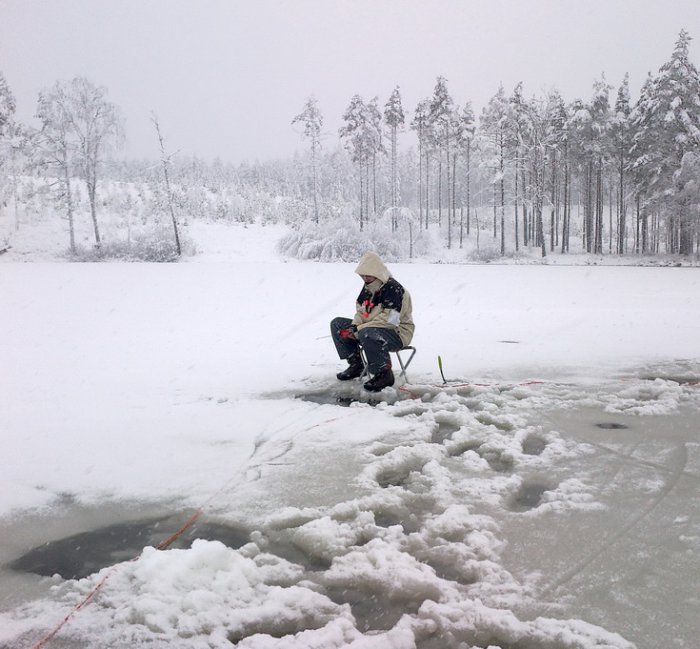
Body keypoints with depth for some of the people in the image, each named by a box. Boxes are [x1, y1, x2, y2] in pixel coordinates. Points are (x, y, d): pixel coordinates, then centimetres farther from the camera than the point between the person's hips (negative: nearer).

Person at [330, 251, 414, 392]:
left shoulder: (394, 289, -21)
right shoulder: (368, 288, 8)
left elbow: (389, 320, -28)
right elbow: (360, 311, 14)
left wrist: (358, 329, -25)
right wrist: (354, 326, -11)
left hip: (398, 332, -9)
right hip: (372, 328, 9)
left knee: (367, 334, -41)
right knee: (337, 324, 3)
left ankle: (384, 374, -25)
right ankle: (356, 365, 5)